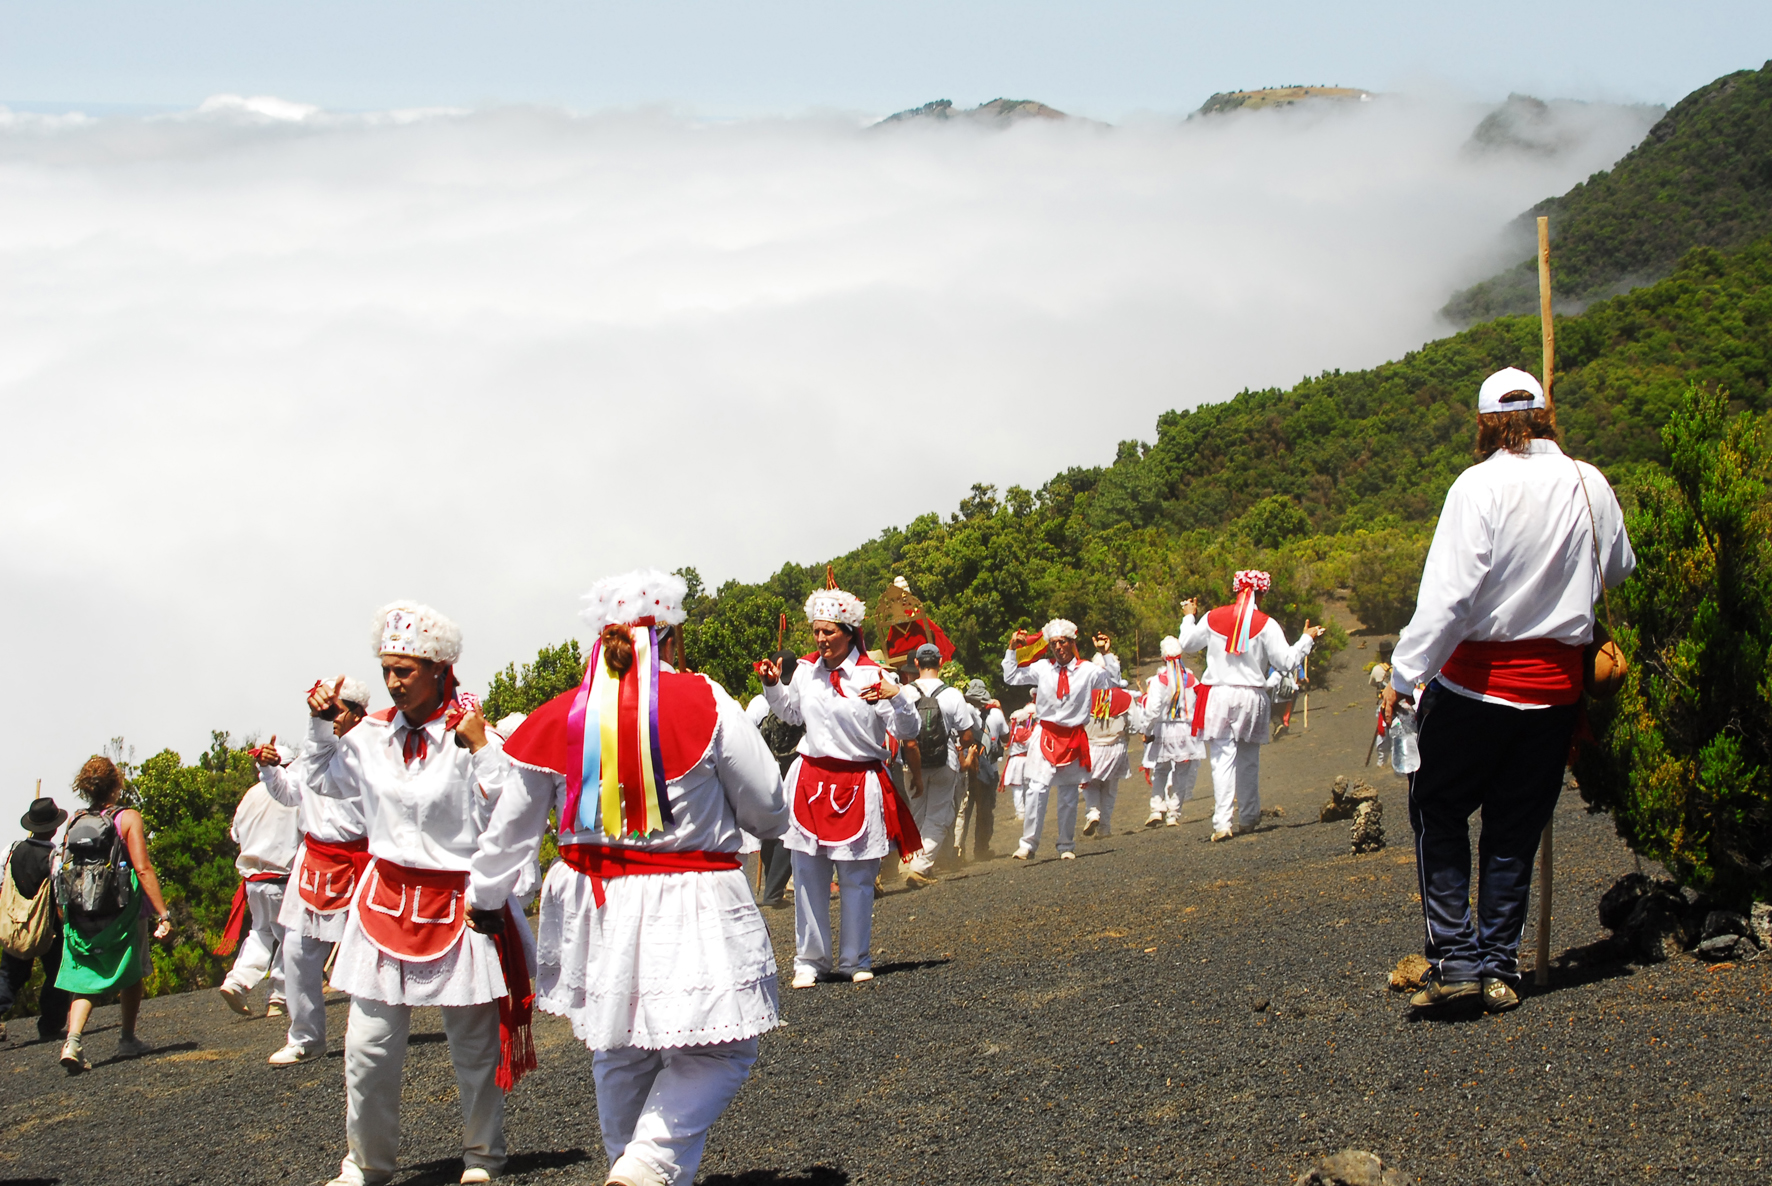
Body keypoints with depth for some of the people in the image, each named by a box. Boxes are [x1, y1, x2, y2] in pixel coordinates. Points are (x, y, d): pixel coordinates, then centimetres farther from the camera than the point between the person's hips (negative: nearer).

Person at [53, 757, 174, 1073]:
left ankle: (73, 1040, -16)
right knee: (132, 975, 17)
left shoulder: (73, 824, 5)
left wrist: (66, 915, 17)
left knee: (84, 979, 6)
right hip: (122, 913, -3)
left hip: (79, 916, 3)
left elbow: (65, 872, 6)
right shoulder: (127, 818, -8)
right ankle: (128, 1040, 27)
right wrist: (163, 913, -16)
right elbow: (143, 869, -16)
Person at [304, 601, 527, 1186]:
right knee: (368, 1043, 3)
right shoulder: (374, 734, 5)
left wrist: (478, 747, -21)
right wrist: (321, 723, 11)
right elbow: (324, 779, 25)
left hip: (458, 906, -4)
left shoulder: (471, 734, -10)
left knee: (473, 1042, 6)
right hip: (387, 898, 4)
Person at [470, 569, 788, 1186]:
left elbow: (511, 827, 9)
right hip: (691, 911, -5)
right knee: (720, 1051, 5)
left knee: (618, 1059, 21)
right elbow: (769, 811, -4)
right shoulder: (706, 704, -10)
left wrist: (484, 897, 25)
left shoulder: (559, 717, 0)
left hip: (594, 907, 5)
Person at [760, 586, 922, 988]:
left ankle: (855, 960, 18)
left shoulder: (873, 677, -9)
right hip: (811, 780, 3)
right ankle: (810, 960, 15)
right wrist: (773, 686, 9)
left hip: (859, 786, -3)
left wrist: (896, 698, -24)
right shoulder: (805, 671, 4)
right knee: (808, 875, 5)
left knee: (856, 878, 5)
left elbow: (908, 732, -8)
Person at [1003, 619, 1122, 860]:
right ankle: (1028, 843, -9)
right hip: (1046, 737, 0)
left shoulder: (1087, 670, 0)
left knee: (1068, 795, 9)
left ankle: (1066, 846, 20)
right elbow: (1011, 677, 12)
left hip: (1073, 738, 0)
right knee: (1037, 789, -13)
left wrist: (1108, 655, -13)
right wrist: (1012, 650, 3)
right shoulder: (1041, 668, 5)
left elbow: (1113, 682, -7)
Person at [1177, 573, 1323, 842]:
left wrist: (1188, 617, 34)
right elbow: (1286, 661, -5)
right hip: (1251, 697, 0)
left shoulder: (1213, 618, 2)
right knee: (1249, 761, 16)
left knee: (1223, 760, -4)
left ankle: (1223, 822, -15)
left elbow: (1187, 644, 16)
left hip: (1217, 696, 0)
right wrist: (1307, 638, 11)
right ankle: (1247, 817, 26)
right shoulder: (1266, 624, -5)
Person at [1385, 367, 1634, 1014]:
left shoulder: (1481, 486, -13)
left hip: (1477, 679, -4)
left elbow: (1449, 593, -20)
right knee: (1517, 828, 13)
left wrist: (1404, 674, -17)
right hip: (1557, 685, 4)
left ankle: (1455, 960, 1)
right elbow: (1618, 568, 20)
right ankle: (1501, 966, 14)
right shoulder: (1591, 486, 2)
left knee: (1438, 812, 10)